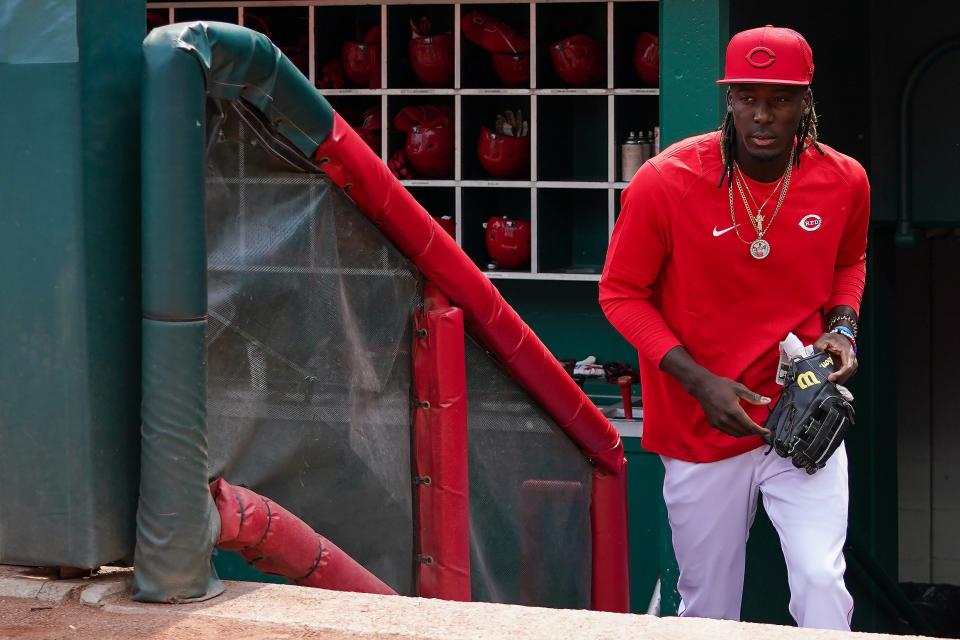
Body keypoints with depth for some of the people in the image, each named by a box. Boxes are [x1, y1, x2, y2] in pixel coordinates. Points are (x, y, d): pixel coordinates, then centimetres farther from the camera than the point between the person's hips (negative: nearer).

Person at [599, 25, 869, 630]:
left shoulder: (844, 181, -4)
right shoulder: (664, 182, -14)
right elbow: (621, 293, -5)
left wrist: (842, 326, -4)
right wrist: (699, 381, -16)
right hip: (700, 430, -1)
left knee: (822, 582, -17)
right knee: (708, 610, 9)